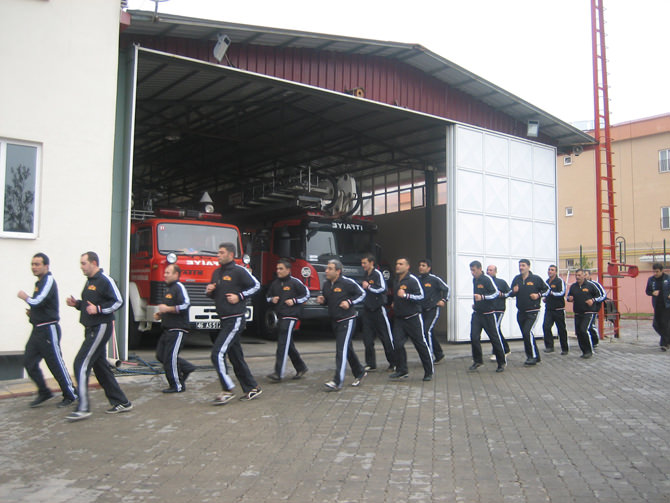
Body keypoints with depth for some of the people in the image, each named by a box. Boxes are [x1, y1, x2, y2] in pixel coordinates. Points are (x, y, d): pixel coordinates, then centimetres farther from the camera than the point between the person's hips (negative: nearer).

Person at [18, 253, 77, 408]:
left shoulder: (49, 281, -13)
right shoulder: (39, 282, 16)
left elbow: (38, 302, -24)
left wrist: (25, 297, -5)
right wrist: (32, 312, 9)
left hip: (48, 330, -10)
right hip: (38, 329, 10)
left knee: (56, 364, -3)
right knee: (29, 362, 8)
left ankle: (70, 394, 9)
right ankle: (44, 393, 19)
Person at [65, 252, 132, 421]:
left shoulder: (105, 280, -13)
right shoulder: (90, 281, 17)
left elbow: (118, 302, -16)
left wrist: (98, 309, -24)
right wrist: (76, 304, 9)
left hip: (101, 328, -10)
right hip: (92, 329, 10)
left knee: (81, 364, -12)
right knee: (100, 366, 12)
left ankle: (83, 408, -8)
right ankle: (121, 402, 19)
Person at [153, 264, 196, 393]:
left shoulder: (179, 287, -11)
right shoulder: (168, 288, 19)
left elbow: (186, 305, -24)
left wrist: (168, 309, -20)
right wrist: (160, 315, 13)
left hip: (178, 329, -10)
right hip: (168, 329, 10)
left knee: (170, 357, -8)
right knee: (160, 355, 9)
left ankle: (177, 386, 2)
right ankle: (187, 368, 19)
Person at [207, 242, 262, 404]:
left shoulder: (239, 271, -9)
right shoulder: (217, 273, 14)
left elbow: (256, 285, -5)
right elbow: (213, 294, 23)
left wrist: (239, 296, -14)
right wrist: (209, 291, 1)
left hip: (235, 320, -8)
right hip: (225, 320, 8)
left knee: (217, 353, -14)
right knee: (236, 357, 12)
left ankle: (228, 391, -6)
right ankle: (252, 389, 22)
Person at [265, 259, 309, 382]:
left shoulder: (295, 282, -6)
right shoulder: (275, 283, 12)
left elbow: (306, 294, 0)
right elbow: (268, 296, 23)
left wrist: (294, 301, -12)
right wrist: (272, 299, 1)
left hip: (291, 316, -7)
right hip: (280, 316, 7)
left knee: (283, 344, -13)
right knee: (288, 345, 13)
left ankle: (278, 373, -15)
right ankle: (301, 368, 27)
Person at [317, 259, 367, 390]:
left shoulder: (347, 282, -14)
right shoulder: (326, 284, 6)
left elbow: (361, 293, -4)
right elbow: (326, 299, 21)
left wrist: (349, 302, -17)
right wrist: (322, 300, -2)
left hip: (347, 320, -7)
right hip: (335, 321, 7)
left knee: (341, 350, -13)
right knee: (347, 349, 17)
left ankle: (337, 382, -15)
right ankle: (359, 373, 35)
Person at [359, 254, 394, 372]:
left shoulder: (377, 274, -9)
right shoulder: (366, 276, 17)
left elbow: (383, 289, -22)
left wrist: (369, 286, -16)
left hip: (378, 309, -8)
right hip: (367, 309, 8)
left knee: (386, 337, -2)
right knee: (367, 338, 5)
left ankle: (393, 363, 8)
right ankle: (370, 364, 12)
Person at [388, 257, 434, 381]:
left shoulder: (413, 280, -11)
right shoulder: (396, 280, 14)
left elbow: (421, 296, -18)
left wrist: (405, 295, -27)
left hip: (413, 318, -7)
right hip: (399, 318, 7)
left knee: (421, 344, -1)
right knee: (397, 344, -4)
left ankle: (429, 372, 12)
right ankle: (401, 371, 7)